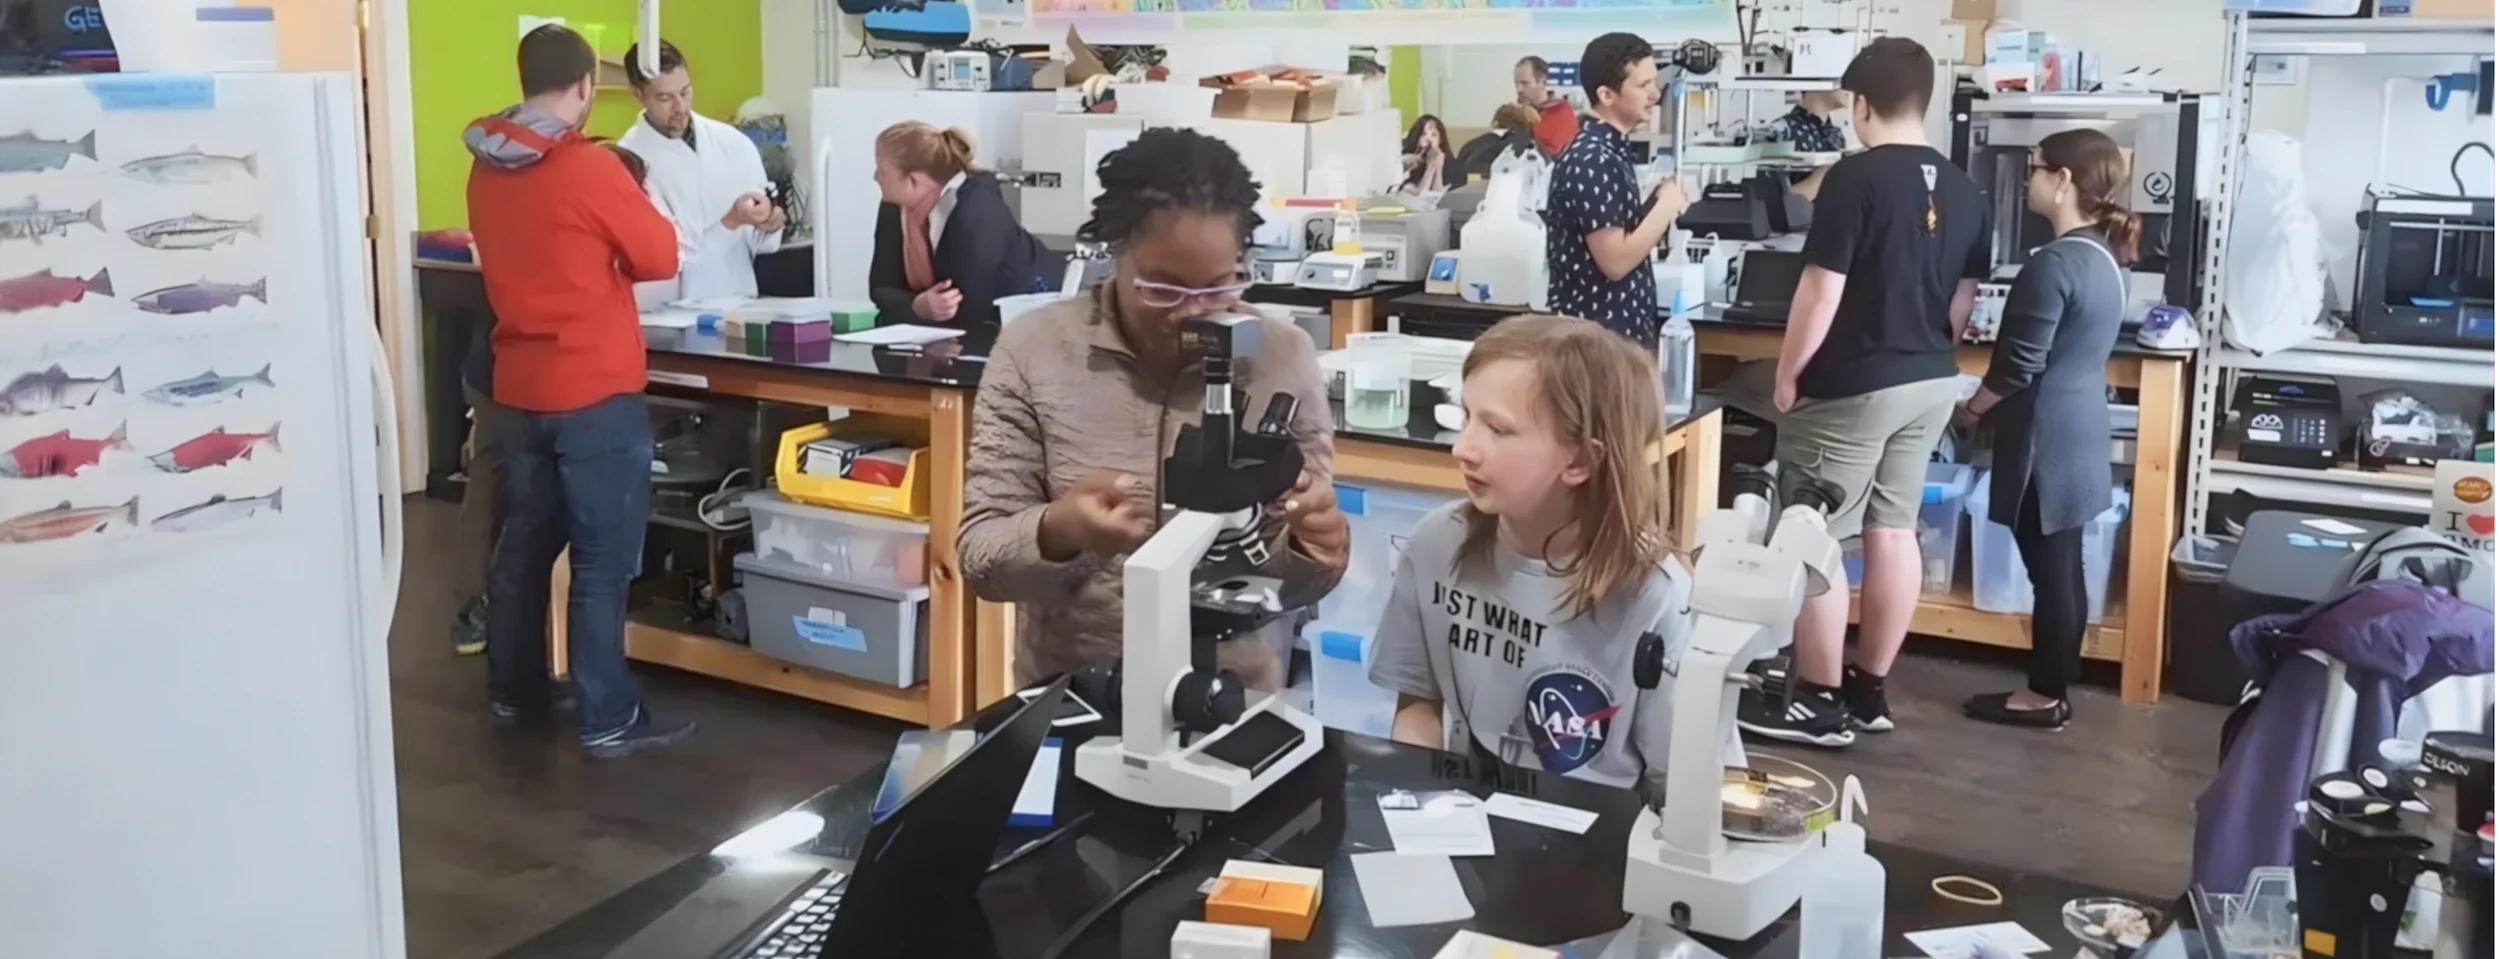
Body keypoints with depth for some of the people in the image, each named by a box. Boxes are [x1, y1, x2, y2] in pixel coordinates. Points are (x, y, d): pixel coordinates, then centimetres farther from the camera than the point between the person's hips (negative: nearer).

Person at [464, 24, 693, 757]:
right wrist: (620, 230, 10)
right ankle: (609, 721, 3)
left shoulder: (485, 171, 5)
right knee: (603, 560, -1)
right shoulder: (591, 168, -16)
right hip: (596, 390, -7)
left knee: (523, 544, 17)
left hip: (520, 388, 7)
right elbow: (660, 259, -7)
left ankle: (514, 693, 28)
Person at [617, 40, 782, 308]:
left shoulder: (733, 142, 4)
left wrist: (767, 227, -12)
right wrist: (730, 221, -21)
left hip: (739, 303, 3)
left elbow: (758, 244, 8)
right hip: (670, 312, -3)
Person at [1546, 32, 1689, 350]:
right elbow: (1615, 261, -22)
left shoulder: (1611, 150, 11)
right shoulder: (1592, 160, -19)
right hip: (1598, 337, -10)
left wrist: (1660, 205, 3)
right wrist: (1666, 207, -12)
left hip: (1623, 329, 10)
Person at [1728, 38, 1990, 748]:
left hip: (1850, 388, -7)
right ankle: (1868, 693, 20)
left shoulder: (1856, 176, -16)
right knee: (1894, 532, 12)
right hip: (1931, 384, 8)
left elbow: (1821, 291, -17)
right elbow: (1964, 297, 14)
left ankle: (1818, 703, 6)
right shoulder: (1963, 190, 6)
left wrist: (1786, 374, -6)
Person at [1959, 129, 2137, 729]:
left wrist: (1973, 408, -2)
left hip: (2045, 437, -9)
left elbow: (2019, 367, -19)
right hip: (2078, 430, 9)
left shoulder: (2053, 264, -20)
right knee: (2062, 568, 14)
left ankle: (2044, 697, 9)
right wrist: (1992, 404, 19)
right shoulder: (2105, 256, 9)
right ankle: (2054, 689, 22)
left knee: (2049, 570, 0)